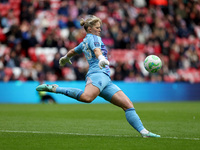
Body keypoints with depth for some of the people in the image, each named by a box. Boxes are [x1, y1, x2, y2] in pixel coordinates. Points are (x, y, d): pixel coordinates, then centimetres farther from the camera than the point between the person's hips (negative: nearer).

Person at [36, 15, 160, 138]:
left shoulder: (84, 42, 32)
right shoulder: (94, 37, 6)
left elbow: (72, 51, 50)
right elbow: (96, 49, -18)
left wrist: (65, 58, 72)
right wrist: (101, 58, -39)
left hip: (106, 79, 10)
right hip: (98, 74, -10)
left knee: (128, 105, 0)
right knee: (87, 97, -42)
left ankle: (143, 131, -9)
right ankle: (54, 88, -28)